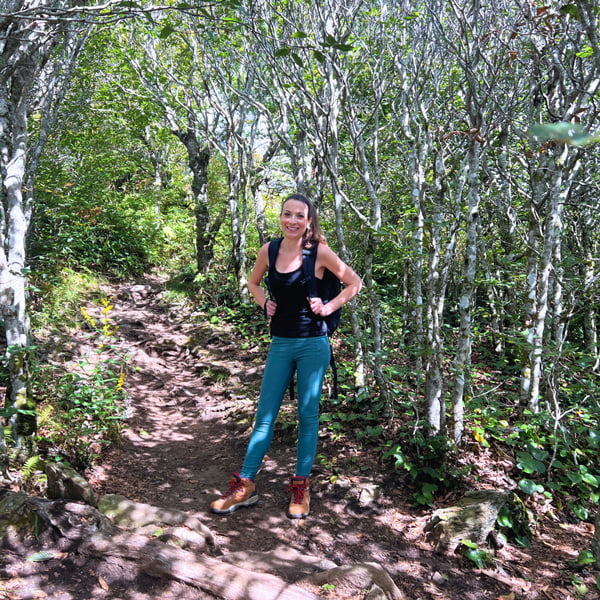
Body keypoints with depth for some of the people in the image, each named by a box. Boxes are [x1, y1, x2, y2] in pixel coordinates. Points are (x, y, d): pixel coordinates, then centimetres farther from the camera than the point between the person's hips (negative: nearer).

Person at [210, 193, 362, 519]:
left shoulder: (319, 252, -8)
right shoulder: (269, 251, 1)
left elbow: (354, 282, 2)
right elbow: (253, 282, 20)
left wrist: (329, 307, -7)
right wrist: (264, 303, 3)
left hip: (312, 344, -3)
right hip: (280, 344, 3)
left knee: (307, 415, 7)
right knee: (264, 415, 7)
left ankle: (301, 487, 21)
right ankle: (244, 486, 17)